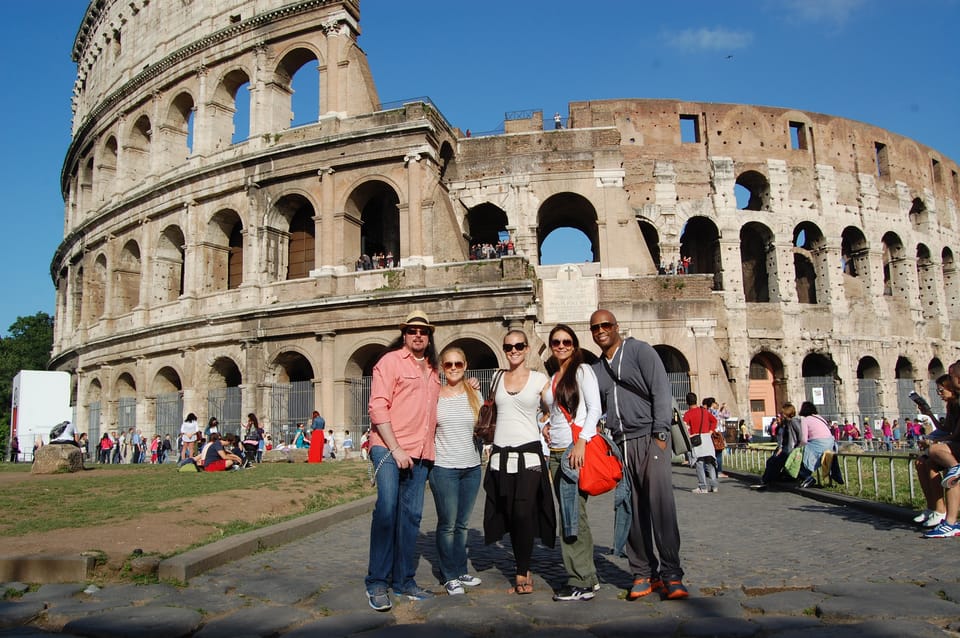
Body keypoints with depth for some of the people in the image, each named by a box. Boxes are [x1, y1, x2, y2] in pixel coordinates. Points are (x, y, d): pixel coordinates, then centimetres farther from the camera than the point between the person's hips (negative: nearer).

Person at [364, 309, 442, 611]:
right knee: (387, 509, -14)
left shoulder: (432, 369, 18)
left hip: (420, 453, 7)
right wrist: (395, 449, -16)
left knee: (411, 516, 9)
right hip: (389, 448, -6)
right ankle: (376, 583, -3)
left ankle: (404, 580, 19)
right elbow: (378, 407, -11)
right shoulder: (390, 361, -3)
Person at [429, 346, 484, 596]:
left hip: (471, 467, 3)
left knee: (463, 523, 13)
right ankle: (449, 576, 15)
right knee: (448, 524, 1)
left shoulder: (474, 395, 6)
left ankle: (461, 571, 25)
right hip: (443, 467, -3)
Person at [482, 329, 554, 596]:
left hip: (528, 453, -3)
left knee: (523, 514, -10)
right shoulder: (498, 378, 12)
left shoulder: (539, 379, 2)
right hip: (501, 454, 3)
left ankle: (521, 573, 6)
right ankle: (524, 570, 21)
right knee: (509, 515, 5)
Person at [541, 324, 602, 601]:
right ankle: (588, 576, 15)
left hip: (577, 447, -7)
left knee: (573, 514, -8)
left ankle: (581, 582, 0)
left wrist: (581, 442, -19)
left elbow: (594, 408, -9)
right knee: (566, 516, 6)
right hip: (556, 451, 7)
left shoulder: (582, 370, -1)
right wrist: (546, 427, 10)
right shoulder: (551, 378, 19)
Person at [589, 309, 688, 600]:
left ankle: (671, 575, -5)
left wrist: (660, 434, -13)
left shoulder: (640, 351, 1)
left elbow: (662, 392, -6)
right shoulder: (596, 368, 17)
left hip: (649, 438, -5)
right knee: (632, 511, 3)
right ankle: (643, 573, 12)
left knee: (660, 505, -12)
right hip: (620, 444, 5)